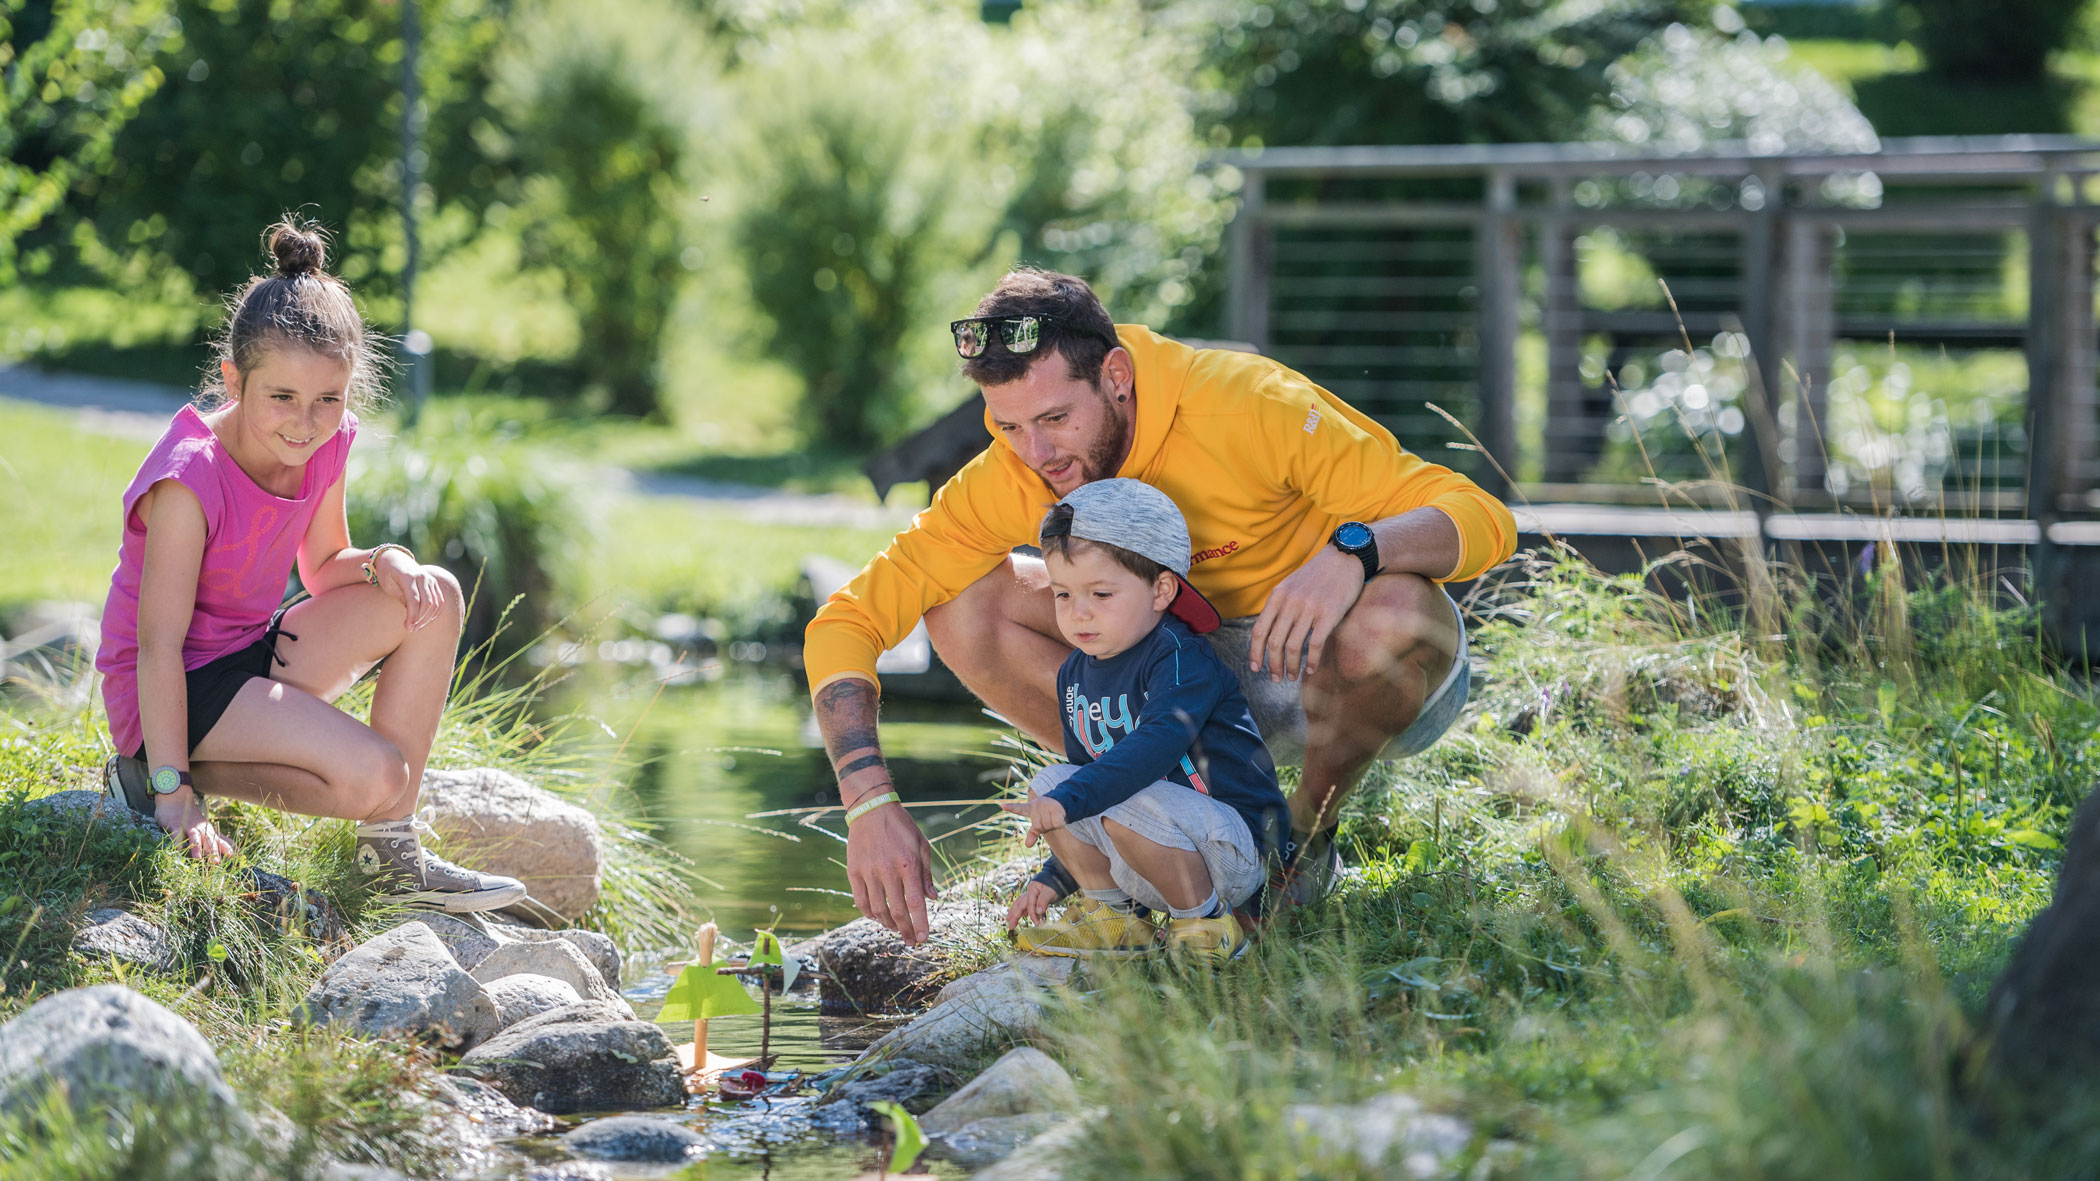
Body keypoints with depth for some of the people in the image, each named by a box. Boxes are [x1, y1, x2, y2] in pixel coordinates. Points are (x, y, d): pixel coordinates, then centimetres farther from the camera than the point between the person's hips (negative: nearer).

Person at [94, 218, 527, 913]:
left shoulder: (326, 442, -4)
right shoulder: (189, 477, -26)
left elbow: (324, 568, 10)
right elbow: (159, 645, -25)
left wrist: (386, 564, -15)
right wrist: (174, 794, -27)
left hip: (256, 657, 8)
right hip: (176, 691, -8)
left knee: (433, 599, -6)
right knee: (373, 776, -25)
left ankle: (392, 853, -4)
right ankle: (153, 774, -8)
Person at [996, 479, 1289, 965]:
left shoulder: (1181, 660, -17)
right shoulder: (1075, 674, 11)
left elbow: (1159, 743, -35)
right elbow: (1086, 774, 22)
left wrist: (1072, 798, -45)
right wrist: (1053, 878, 19)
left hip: (1237, 844, -8)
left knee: (1128, 805, -34)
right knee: (1047, 782, -5)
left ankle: (1205, 922, -14)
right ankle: (1113, 913, 5)